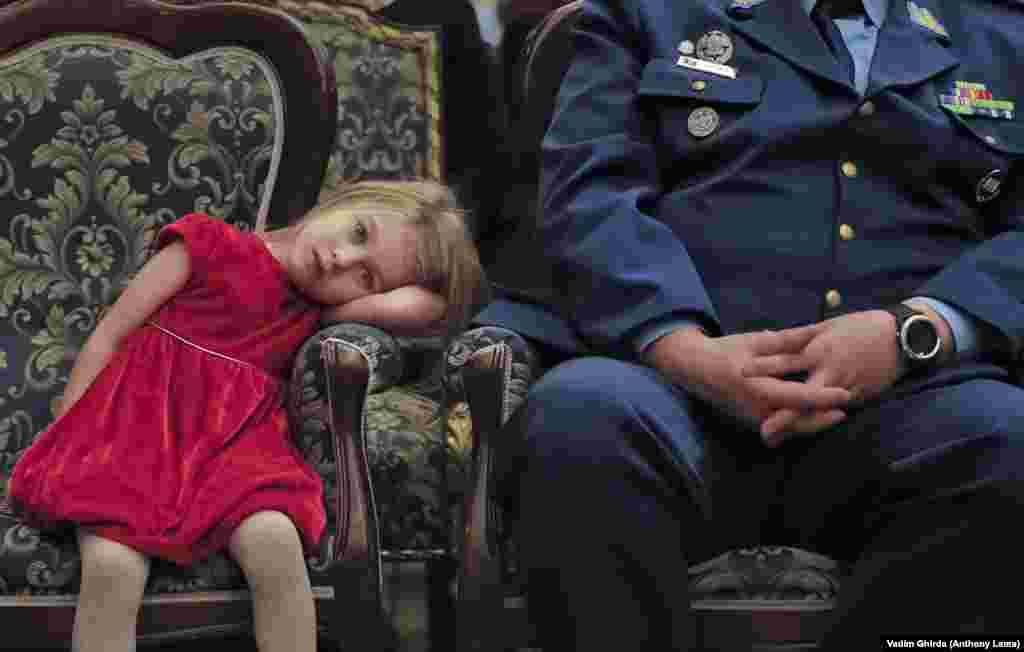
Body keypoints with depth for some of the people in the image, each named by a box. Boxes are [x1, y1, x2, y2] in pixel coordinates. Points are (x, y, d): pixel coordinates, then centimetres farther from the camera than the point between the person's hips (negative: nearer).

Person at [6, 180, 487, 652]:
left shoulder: (319, 314, 15)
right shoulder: (208, 244, 7)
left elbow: (426, 305, -2)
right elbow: (110, 336, 7)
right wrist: (65, 445, 2)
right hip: (137, 419, -2)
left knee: (276, 542, -31)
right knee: (111, 568, -29)